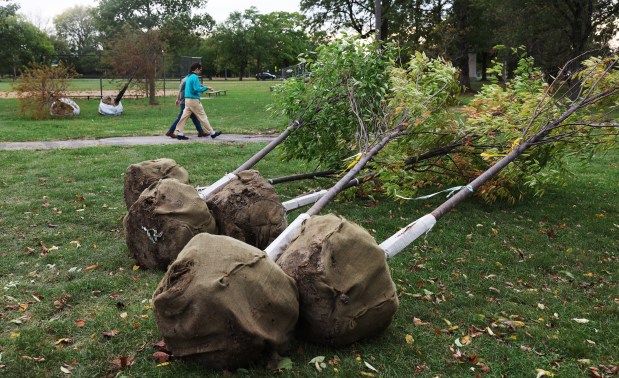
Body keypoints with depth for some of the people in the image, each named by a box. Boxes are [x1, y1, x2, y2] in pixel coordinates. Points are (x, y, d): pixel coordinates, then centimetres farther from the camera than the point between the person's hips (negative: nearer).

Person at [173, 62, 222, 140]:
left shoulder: (188, 77, 15)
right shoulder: (195, 77, -14)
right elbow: (196, 89, -19)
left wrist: (200, 86, 16)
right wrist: (206, 88, -10)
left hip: (187, 99, 9)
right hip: (194, 100, -9)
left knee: (185, 116, 6)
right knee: (202, 116, -2)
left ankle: (180, 133, 3)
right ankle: (212, 133, 4)